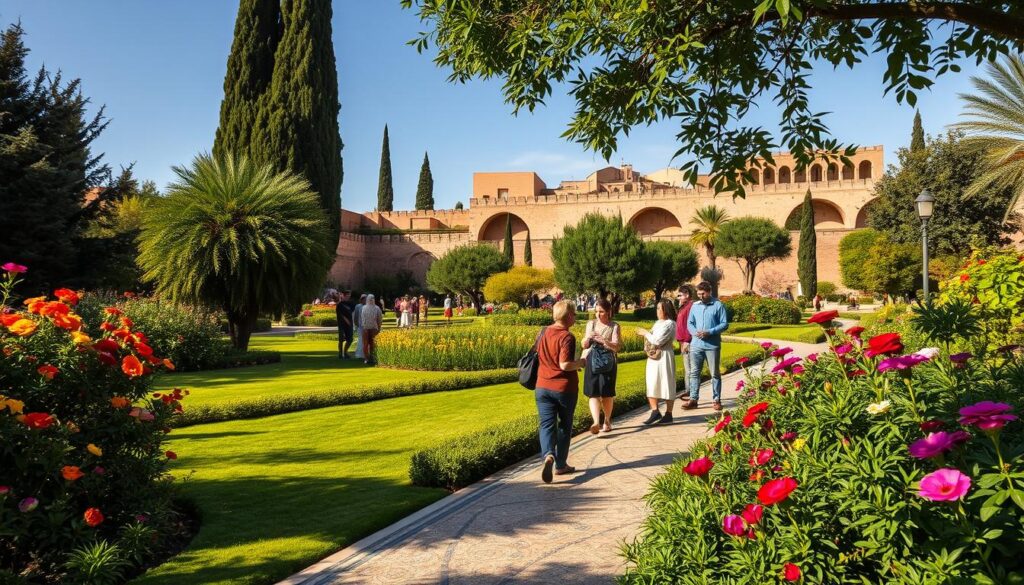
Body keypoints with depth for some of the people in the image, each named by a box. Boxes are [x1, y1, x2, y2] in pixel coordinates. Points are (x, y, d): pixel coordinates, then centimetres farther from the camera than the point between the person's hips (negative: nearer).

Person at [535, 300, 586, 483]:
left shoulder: (543, 332, 3)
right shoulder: (567, 337, -18)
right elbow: (565, 365, -24)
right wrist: (581, 362, -8)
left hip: (543, 387, 4)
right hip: (565, 389, -4)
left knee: (547, 425, 3)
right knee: (565, 426, 13)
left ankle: (548, 456, -23)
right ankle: (561, 465, 22)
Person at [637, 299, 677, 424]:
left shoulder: (669, 324, -15)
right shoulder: (658, 323, 14)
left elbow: (657, 341, -21)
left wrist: (645, 333, -10)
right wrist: (645, 334, 1)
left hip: (664, 357, -9)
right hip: (653, 357, 9)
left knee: (666, 385, 1)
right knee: (652, 384, 5)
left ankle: (668, 414, 10)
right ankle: (655, 411, 8)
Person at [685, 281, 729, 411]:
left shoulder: (718, 305, -3)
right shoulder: (695, 306, 9)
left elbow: (724, 324, -5)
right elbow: (689, 323, 12)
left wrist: (709, 332, -17)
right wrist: (695, 332, -10)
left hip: (712, 345, -3)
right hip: (696, 345, 4)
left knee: (715, 373, 6)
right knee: (694, 372, 4)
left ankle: (717, 400, 14)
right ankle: (693, 399, 9)